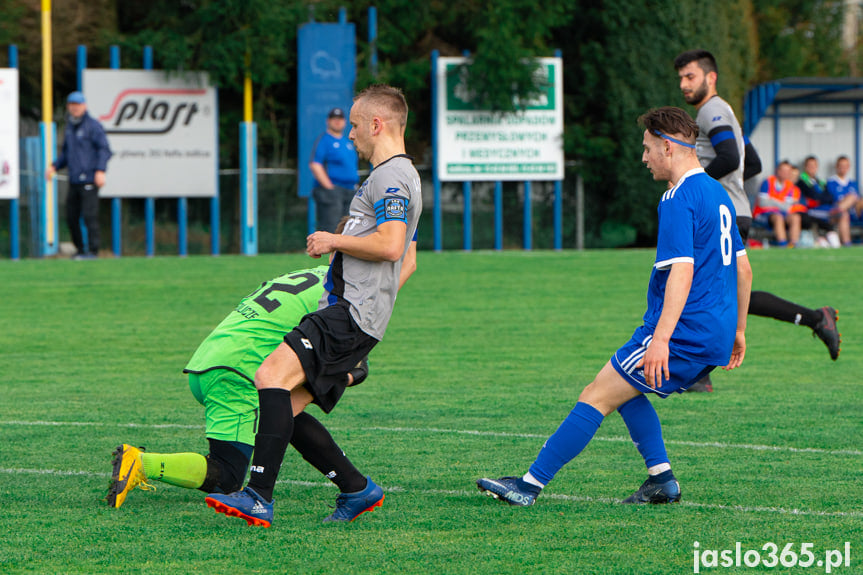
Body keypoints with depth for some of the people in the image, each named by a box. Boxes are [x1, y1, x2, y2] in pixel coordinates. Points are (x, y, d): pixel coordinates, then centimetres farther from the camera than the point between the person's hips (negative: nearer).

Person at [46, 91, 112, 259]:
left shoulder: (93, 125, -5)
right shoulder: (70, 127, 18)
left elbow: (104, 149, -11)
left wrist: (100, 171, -22)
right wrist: (54, 166, 11)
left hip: (89, 180, -8)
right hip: (74, 180, 8)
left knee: (89, 215, -12)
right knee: (71, 217, 7)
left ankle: (93, 250, -10)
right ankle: (79, 250, 17)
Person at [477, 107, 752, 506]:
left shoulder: (679, 200, -15)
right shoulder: (717, 193, 16)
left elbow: (682, 272, -25)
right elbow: (743, 267, 21)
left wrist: (661, 339, -29)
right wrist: (737, 330, 27)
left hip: (685, 334, -10)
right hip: (716, 336, 10)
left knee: (598, 396, -7)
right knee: (624, 390, 22)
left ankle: (531, 484, -8)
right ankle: (661, 480, 14)